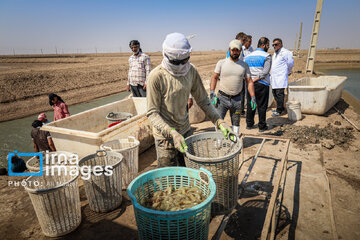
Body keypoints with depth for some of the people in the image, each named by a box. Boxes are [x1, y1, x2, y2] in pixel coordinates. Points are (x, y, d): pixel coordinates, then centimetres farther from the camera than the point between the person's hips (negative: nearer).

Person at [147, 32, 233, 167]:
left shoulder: (191, 71, -3)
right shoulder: (156, 76, -19)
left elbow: (203, 100, 3)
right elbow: (152, 113, -18)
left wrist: (219, 122, -7)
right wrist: (172, 133, -30)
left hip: (185, 130, 5)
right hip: (165, 135, -5)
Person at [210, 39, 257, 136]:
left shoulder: (244, 65, 6)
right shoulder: (221, 63, 0)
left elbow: (249, 82, 6)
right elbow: (214, 78, 2)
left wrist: (253, 97, -2)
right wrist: (212, 93, -11)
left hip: (237, 99, 2)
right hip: (222, 98, -2)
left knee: (236, 124, 12)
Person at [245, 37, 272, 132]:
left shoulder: (248, 56, 11)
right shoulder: (267, 56, -6)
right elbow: (265, 71, -16)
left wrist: (250, 79, 7)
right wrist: (256, 79, -11)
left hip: (249, 84, 5)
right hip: (262, 84, -5)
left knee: (250, 105, 12)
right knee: (262, 106, 3)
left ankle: (249, 124, 20)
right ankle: (262, 126, 10)